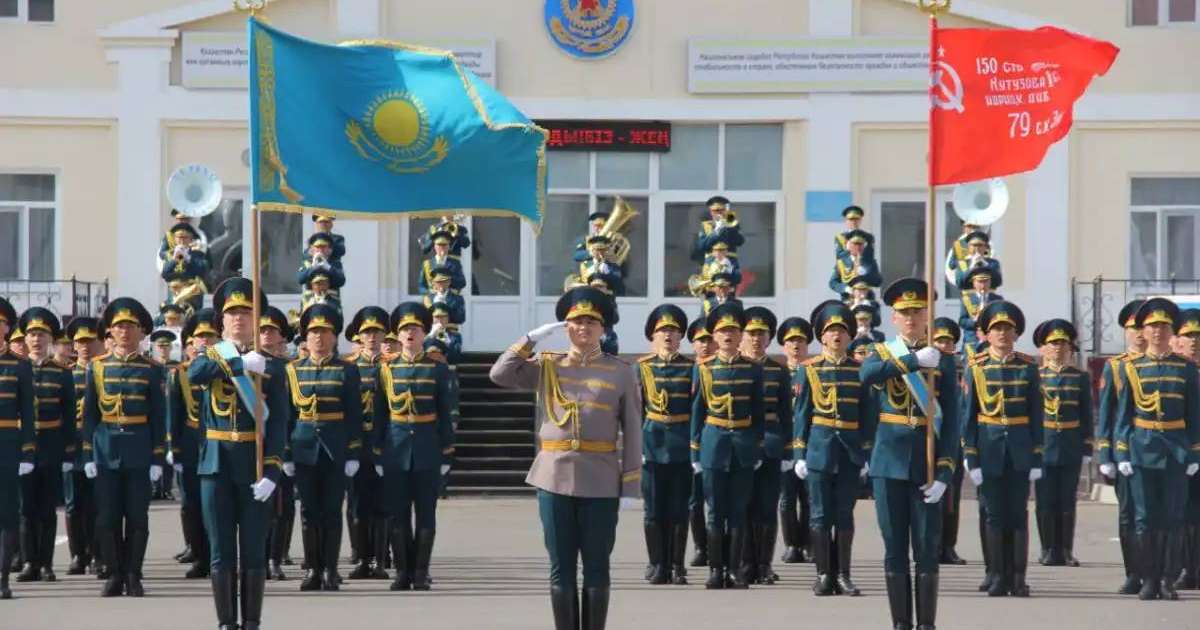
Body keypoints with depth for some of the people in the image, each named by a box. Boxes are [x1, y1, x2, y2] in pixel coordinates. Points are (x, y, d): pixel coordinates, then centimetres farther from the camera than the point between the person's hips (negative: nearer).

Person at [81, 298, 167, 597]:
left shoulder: (152, 370, 2)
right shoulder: (97, 367, 6)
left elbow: (159, 417, 1)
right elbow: (89, 413, 7)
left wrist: (158, 458, -5)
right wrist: (88, 454, 1)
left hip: (139, 453, -1)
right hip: (106, 451, 1)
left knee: (137, 517, 1)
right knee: (108, 517, 2)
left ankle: (133, 576, 8)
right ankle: (115, 574, 11)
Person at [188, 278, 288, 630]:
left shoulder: (272, 365, 4)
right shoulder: (211, 356, 8)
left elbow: (278, 422, -3)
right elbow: (194, 373, -18)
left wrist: (271, 472, -13)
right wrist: (241, 363, -24)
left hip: (255, 466, -1)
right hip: (216, 465, 1)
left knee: (254, 551, 2)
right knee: (221, 552, 2)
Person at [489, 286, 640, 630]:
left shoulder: (620, 371, 3)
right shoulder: (547, 366, 8)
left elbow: (632, 432, 1)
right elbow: (500, 375, -2)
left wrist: (631, 484, -4)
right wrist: (532, 338, -4)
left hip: (600, 483, -1)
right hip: (555, 479, 1)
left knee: (596, 568, 3)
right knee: (561, 567, 4)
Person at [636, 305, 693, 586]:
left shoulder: (690, 368, 3)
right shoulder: (642, 367, 5)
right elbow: (636, 409, 5)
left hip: (682, 446, 0)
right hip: (652, 444, 0)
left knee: (679, 509, 3)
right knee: (654, 508, 2)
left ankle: (677, 566, 10)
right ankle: (658, 565, 9)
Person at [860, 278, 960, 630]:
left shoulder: (943, 362, 4)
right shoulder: (883, 353, 7)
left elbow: (951, 422, 0)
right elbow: (866, 375, -19)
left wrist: (944, 473, -9)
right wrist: (914, 360, -24)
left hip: (927, 465, -1)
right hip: (890, 462, 1)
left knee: (927, 548, 0)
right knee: (895, 547, 4)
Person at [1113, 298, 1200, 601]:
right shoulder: (1131, 368, 4)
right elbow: (1123, 414, 5)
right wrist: (1122, 454, -2)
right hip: (1142, 449, 0)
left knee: (1173, 517, 0)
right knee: (1145, 518, 0)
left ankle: (1168, 580, 7)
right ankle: (1149, 580, 7)